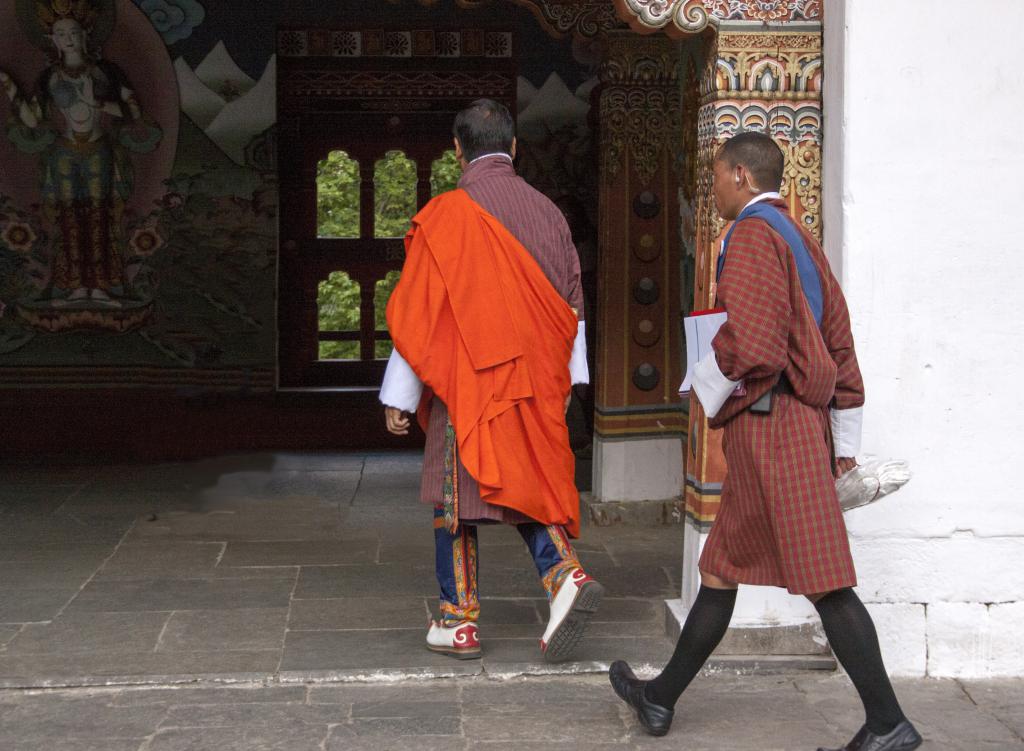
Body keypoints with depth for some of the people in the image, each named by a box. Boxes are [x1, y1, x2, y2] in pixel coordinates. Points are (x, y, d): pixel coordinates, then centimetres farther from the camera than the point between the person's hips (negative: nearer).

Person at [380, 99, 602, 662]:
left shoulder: (446, 215, -10)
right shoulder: (547, 214, 5)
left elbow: (417, 310, -9)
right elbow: (571, 304, 10)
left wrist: (398, 396, -3)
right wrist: (564, 382, 18)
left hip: (468, 382, -4)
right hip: (536, 384, 5)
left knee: (457, 495, 6)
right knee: (526, 485, 16)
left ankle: (459, 622, 10)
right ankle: (564, 574, -6)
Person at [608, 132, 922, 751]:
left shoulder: (753, 235, -11)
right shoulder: (801, 241, 17)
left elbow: (749, 342, -23)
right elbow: (840, 345, 17)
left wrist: (706, 388, -5)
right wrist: (844, 440, 18)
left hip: (768, 421, -10)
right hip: (802, 418, 10)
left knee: (822, 579, -7)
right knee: (724, 566, 15)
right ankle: (663, 698, 25)